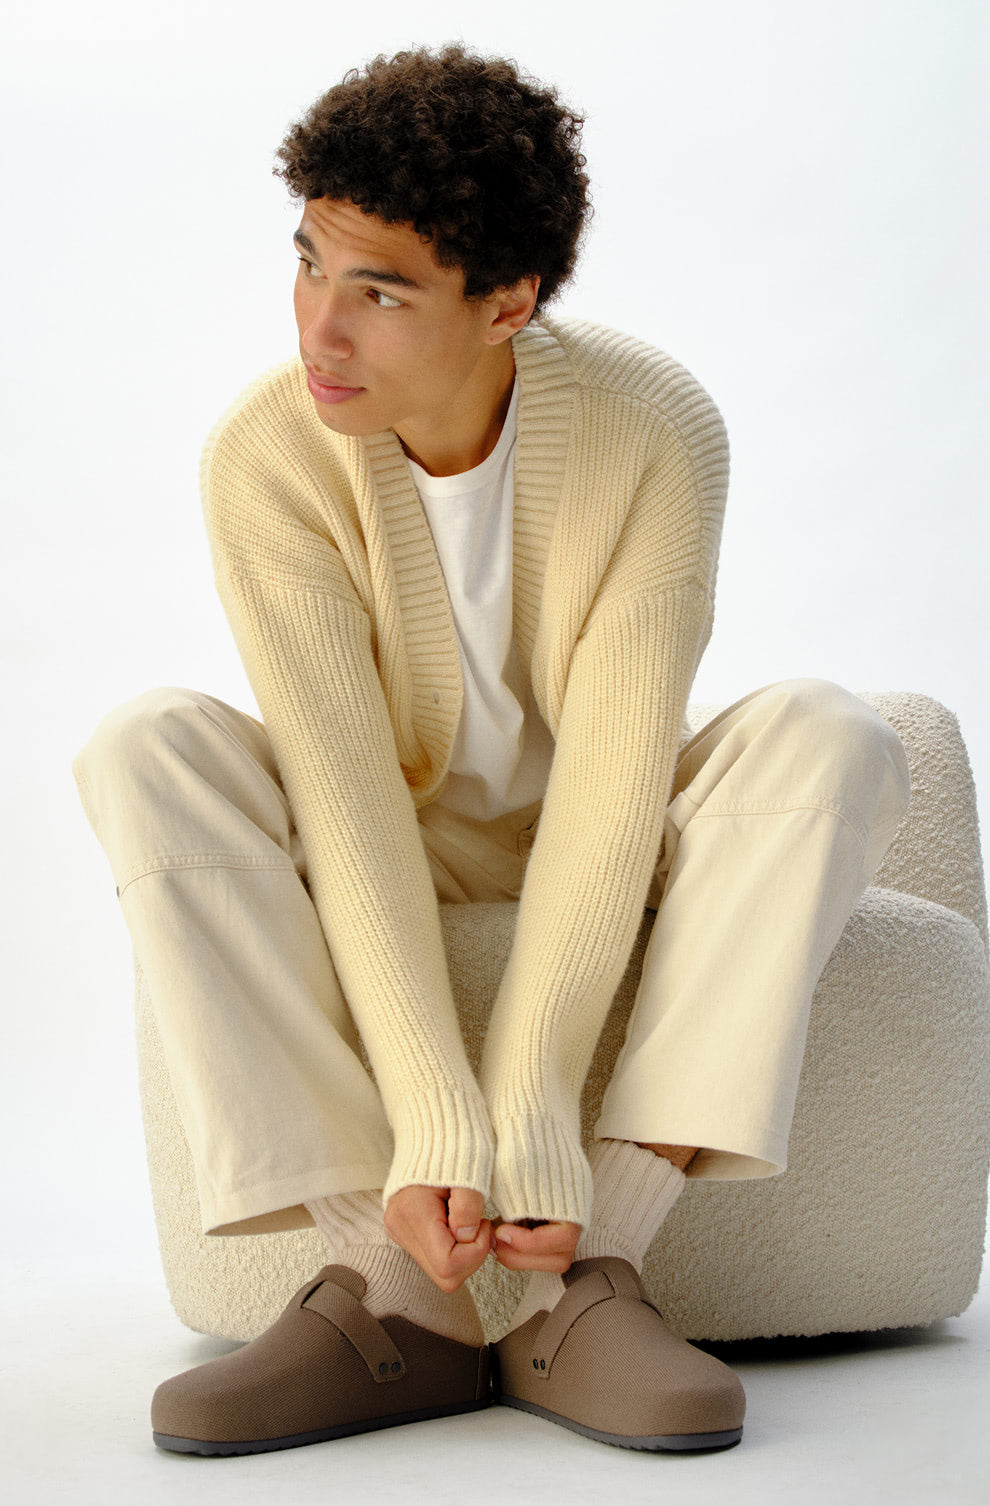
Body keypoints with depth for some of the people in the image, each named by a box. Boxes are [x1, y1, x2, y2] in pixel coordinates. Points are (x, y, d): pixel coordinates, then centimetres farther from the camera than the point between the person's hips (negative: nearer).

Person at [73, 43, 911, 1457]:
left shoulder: (655, 428, -24)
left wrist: (526, 1121, -34)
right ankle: (392, 1295, -33)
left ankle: (588, 1280, -33)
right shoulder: (269, 456, -22)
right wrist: (434, 1132, -35)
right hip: (388, 866, 0)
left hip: (602, 865, 0)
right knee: (148, 749, -28)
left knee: (829, 737, -29)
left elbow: (614, 786, -28)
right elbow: (344, 800, -27)